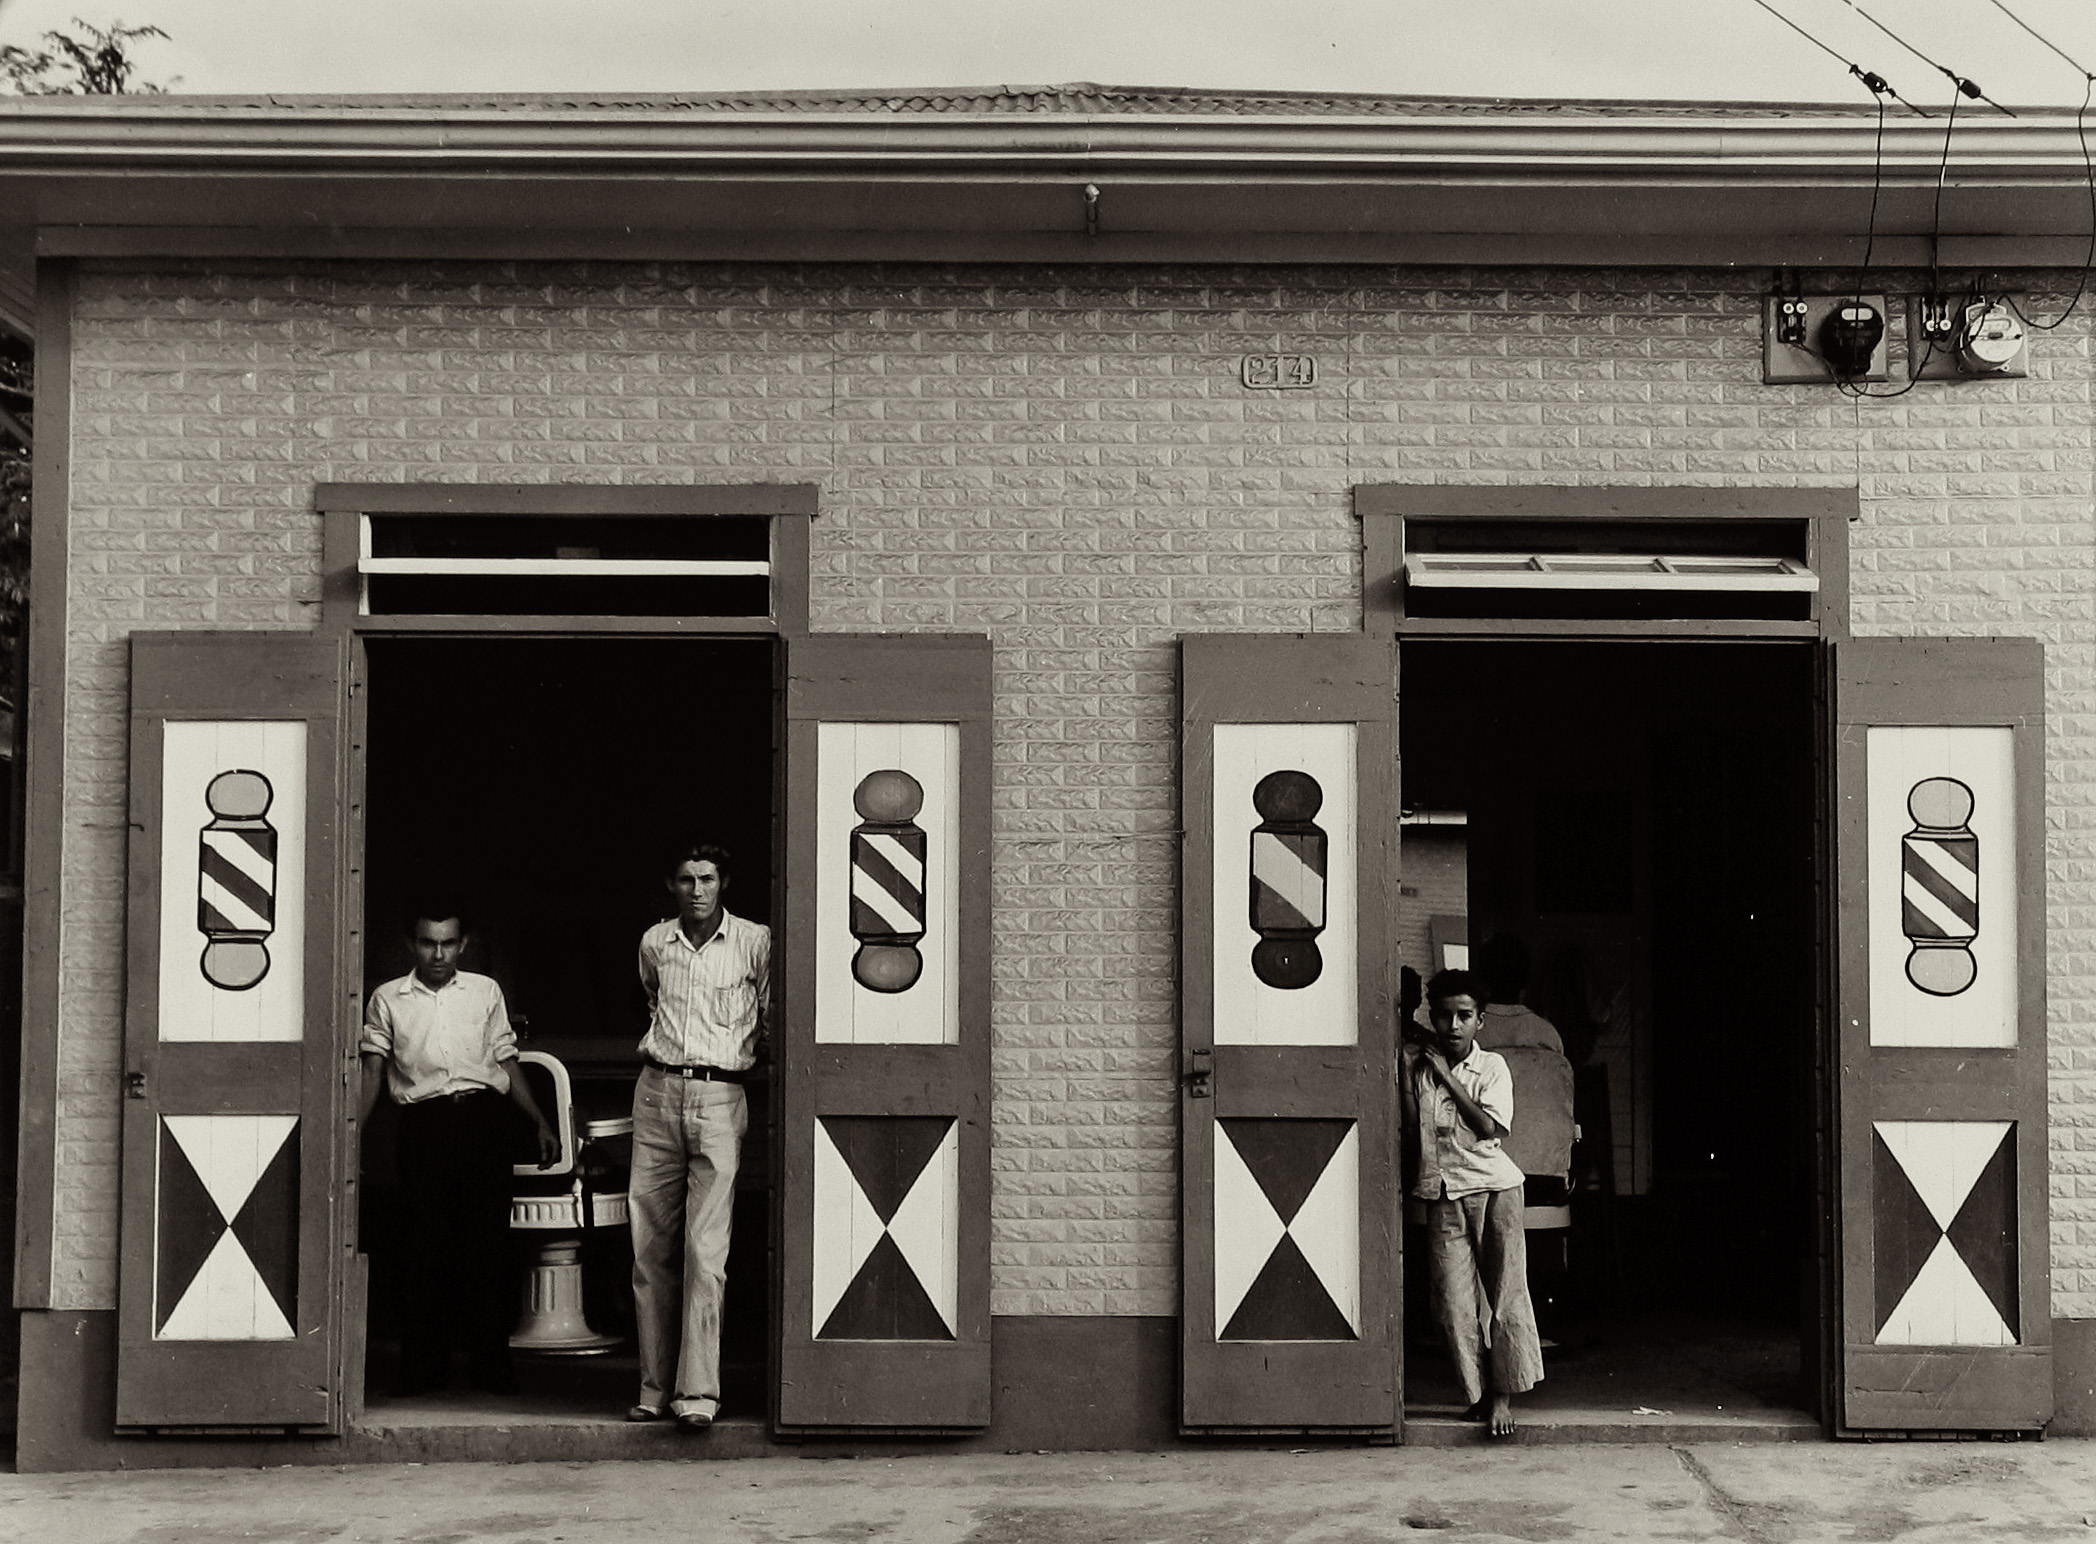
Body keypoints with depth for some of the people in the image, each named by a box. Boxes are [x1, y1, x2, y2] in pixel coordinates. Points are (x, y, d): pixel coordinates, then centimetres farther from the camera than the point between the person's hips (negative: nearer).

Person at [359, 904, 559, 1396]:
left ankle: (489, 1360, 3)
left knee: (487, 1240, -3)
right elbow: (373, 1072, 9)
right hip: (424, 1123, -1)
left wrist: (541, 1123, 11)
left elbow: (506, 1063, 18)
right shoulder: (388, 999, 13)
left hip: (485, 1119, 1)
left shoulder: (485, 991, 17)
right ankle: (424, 1363, 6)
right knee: (427, 1243, -3)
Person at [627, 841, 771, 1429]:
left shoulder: (755, 942, 1)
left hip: (720, 1099, -3)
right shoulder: (654, 943, 11)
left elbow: (774, 1020, 10)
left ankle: (699, 1392, -9)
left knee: (706, 1252, -10)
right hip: (658, 1093, 3)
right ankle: (656, 1389, 10)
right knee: (651, 1250, 3)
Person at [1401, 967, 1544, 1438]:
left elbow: (1488, 1126, -13)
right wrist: (1408, 1077, -4)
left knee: (1504, 1290, -2)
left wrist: (1446, 1075, -11)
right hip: (1442, 1191, 3)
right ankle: (1478, 1393, 8)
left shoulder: (1492, 1066, -1)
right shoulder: (1417, 1066, 6)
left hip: (1492, 1185, -3)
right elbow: (1412, 1133, 6)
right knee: (1452, 1297, -1)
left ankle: (1503, 1394, 6)